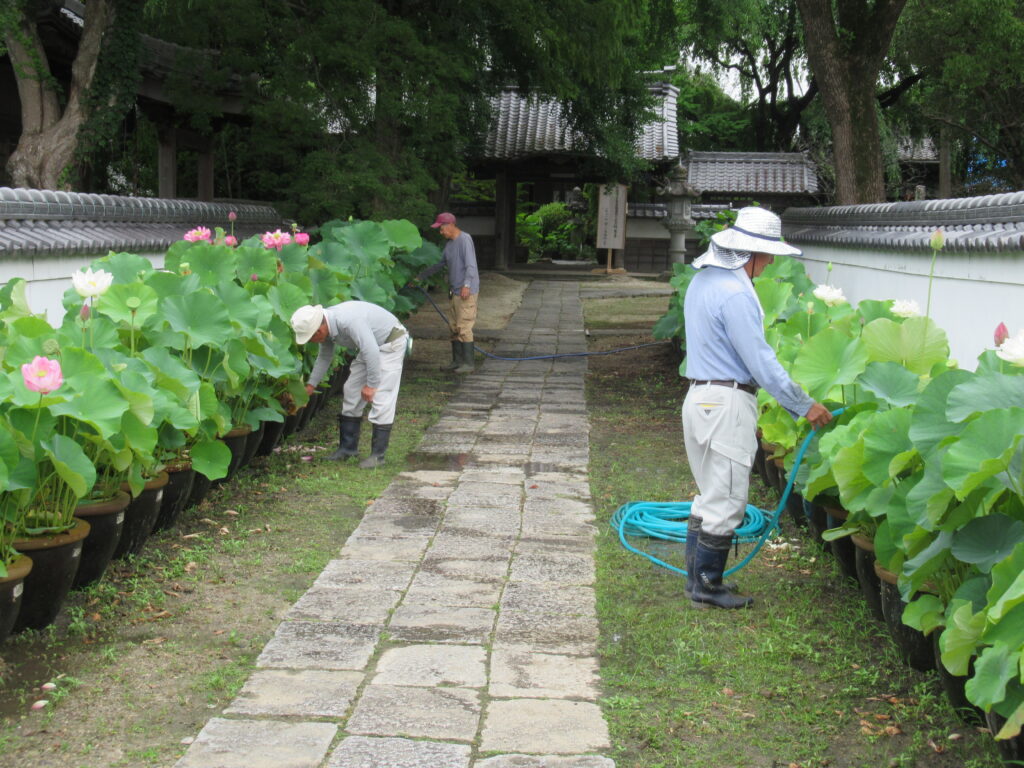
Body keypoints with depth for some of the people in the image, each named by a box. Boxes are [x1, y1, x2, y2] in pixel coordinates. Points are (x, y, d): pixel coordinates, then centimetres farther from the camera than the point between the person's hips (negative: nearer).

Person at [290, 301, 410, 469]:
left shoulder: (349, 321, -36)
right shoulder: (326, 327, -7)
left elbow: (372, 352, -34)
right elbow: (324, 357, 10)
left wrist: (371, 384, -28)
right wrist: (310, 385, 9)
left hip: (392, 343, -9)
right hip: (371, 346, 9)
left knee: (381, 397, -14)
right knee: (351, 391, 7)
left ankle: (378, 454, -9)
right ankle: (348, 447, 15)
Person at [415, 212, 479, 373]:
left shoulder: (465, 239, -11)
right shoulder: (449, 243, 16)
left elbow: (471, 264, -21)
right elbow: (440, 263, 28)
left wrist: (466, 285, -32)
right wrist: (421, 276, 33)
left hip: (466, 292, -9)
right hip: (454, 292, 9)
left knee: (464, 327, -10)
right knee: (454, 327, 10)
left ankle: (468, 363, -8)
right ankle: (457, 361, 16)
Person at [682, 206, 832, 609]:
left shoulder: (704, 279, 13)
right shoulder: (735, 292, -19)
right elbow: (761, 361, -19)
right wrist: (805, 406, -11)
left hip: (700, 396, 10)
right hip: (727, 403, -10)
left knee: (710, 495, 18)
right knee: (726, 500, 0)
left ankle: (698, 576, 26)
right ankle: (706, 584, 9)